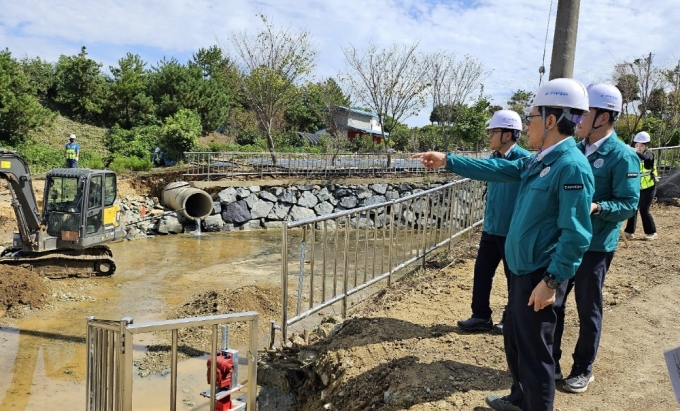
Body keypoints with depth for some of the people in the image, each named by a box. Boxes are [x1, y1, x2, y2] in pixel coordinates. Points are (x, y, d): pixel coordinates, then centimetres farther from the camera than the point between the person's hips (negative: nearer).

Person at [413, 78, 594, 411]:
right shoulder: (537, 161, 9)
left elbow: (576, 235, -23)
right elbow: (495, 169, 17)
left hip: (540, 276, -10)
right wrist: (447, 161, 16)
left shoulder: (572, 166, -20)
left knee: (534, 352, 3)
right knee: (513, 338, 23)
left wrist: (551, 281, -24)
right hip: (522, 270, 10)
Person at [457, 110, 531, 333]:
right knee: (482, 272, 10)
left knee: (514, 277, 9)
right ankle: (481, 316, 22)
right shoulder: (493, 159, 5)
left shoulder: (524, 160, -16)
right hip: (490, 229, 7)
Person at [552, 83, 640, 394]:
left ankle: (583, 369, 26)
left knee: (588, 311, 9)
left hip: (595, 246, -6)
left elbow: (630, 204, -16)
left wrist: (596, 207, -31)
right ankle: (550, 364, 29)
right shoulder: (576, 150, 7)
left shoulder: (622, 156, -13)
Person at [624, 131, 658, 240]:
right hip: (637, 188, 5)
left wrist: (634, 152, -52)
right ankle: (629, 232, 11)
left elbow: (645, 158, -38)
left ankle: (652, 233, 9)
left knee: (644, 210, -5)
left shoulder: (649, 154, -12)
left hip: (648, 187, -5)